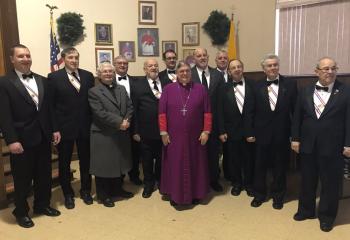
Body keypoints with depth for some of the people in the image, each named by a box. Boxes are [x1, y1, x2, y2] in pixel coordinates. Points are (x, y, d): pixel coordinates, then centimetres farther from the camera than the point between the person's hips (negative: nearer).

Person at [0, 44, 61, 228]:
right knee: (22, 178, 10)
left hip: (43, 137, 5)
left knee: (44, 174, 16)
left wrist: (54, 129, 7)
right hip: (22, 139, -5)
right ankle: (21, 212, 29)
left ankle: (42, 205, 36)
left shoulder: (42, 80, 9)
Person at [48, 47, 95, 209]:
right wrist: (54, 128, -10)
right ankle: (68, 194, 29)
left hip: (85, 126, 3)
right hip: (64, 127, -2)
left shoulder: (88, 76, 5)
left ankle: (86, 191, 32)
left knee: (85, 160, 13)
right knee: (64, 162, 11)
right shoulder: (54, 77, -4)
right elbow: (50, 104, -6)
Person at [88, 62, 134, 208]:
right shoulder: (94, 92, -8)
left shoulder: (121, 89, 12)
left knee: (119, 163, 17)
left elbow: (129, 107, 7)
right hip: (103, 135, -6)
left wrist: (126, 121, -11)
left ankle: (117, 189, 34)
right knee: (104, 165, 5)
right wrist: (119, 122, -19)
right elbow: (100, 113, -17)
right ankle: (103, 195, 20)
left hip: (121, 134, 6)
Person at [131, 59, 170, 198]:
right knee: (147, 159, 13)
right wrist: (135, 131, -7)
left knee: (162, 158, 16)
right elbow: (134, 110, -4)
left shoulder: (166, 83, 3)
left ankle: (161, 181, 37)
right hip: (146, 130, -1)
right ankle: (148, 184, 31)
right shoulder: (138, 86, -2)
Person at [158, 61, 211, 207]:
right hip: (174, 136, 0)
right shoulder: (168, 89, -1)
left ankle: (195, 193, 28)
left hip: (195, 136, 1)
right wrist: (163, 132, -7)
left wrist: (206, 131, -6)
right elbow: (162, 112, -2)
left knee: (194, 165, 12)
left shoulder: (200, 89, 0)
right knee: (175, 165, 9)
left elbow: (207, 112, 0)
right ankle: (175, 194, 24)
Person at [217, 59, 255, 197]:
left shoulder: (252, 86, -2)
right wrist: (221, 131, -5)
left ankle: (248, 184, 32)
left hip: (249, 130, 0)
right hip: (231, 131, 1)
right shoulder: (224, 89, 0)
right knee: (233, 159, 12)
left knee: (249, 159, 12)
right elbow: (220, 112, -1)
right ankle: (236, 183, 31)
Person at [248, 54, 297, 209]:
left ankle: (278, 196, 32)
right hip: (262, 133, 1)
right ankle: (259, 194, 31)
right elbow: (251, 111, 2)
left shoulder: (290, 84, -2)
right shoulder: (257, 86, 0)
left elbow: (296, 110, -2)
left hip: (282, 134, 0)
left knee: (280, 166, 12)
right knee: (260, 165, 12)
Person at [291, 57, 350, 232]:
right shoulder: (305, 92, 4)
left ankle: (326, 215, 29)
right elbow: (297, 117, 6)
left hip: (332, 148, -3)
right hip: (307, 145, 3)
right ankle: (306, 210, 35)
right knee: (307, 180, 16)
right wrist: (295, 138, 2)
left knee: (330, 183, 10)